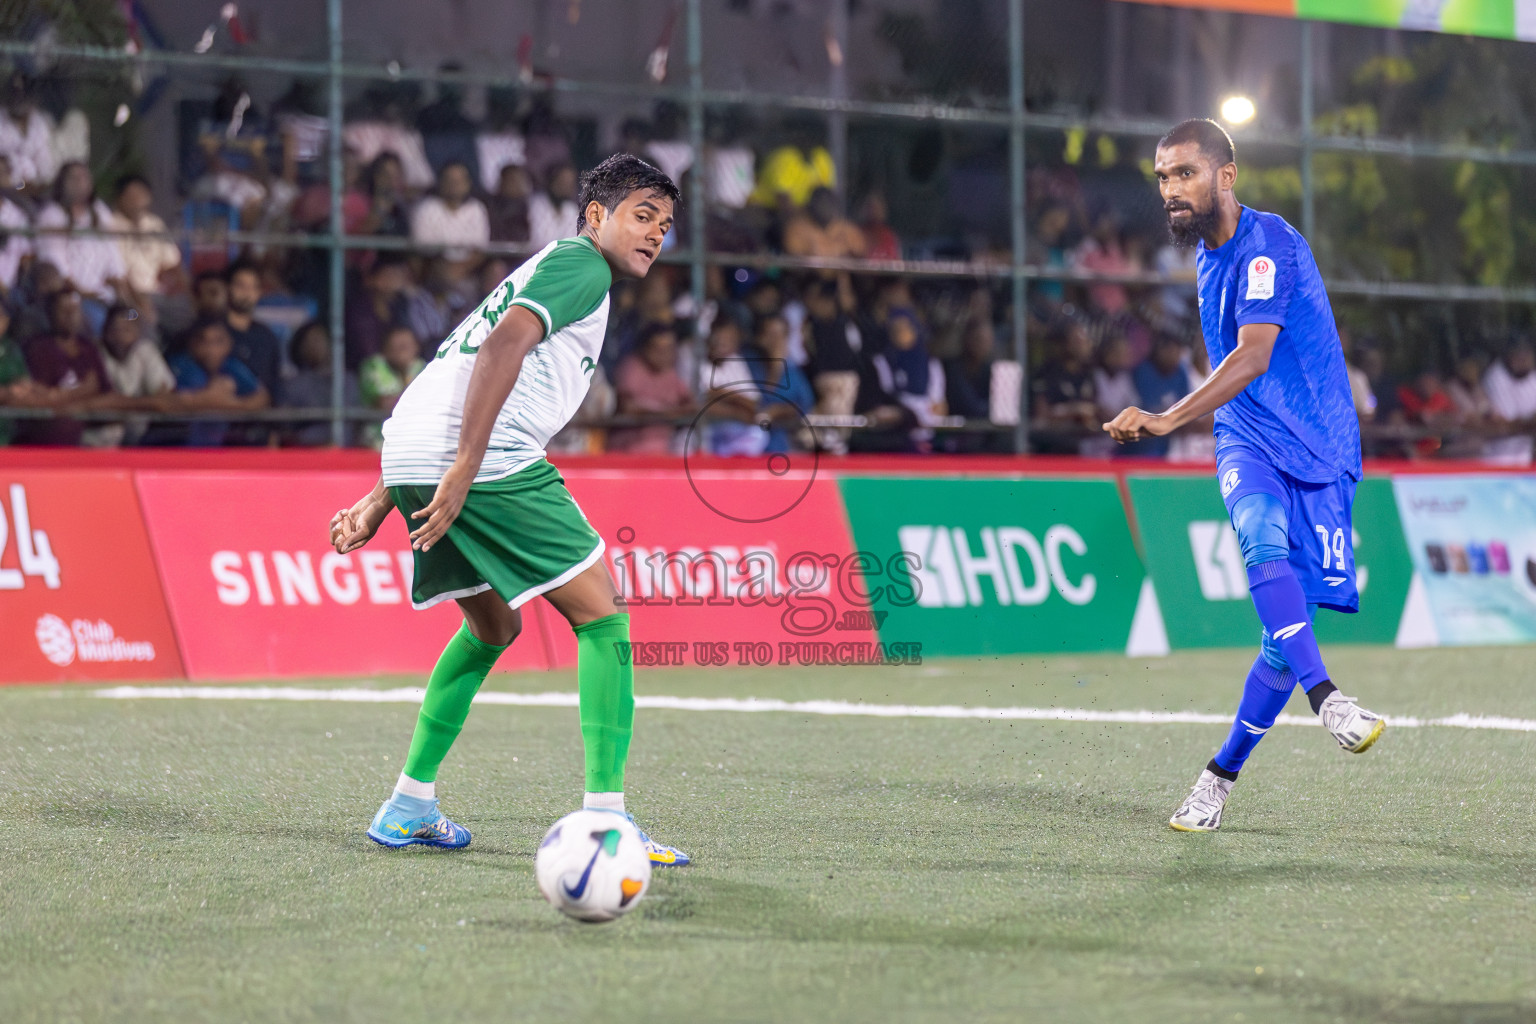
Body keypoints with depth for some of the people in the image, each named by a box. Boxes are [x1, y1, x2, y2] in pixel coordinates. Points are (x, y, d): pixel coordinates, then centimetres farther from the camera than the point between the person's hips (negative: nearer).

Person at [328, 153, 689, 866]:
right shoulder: (581, 262, 2)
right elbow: (503, 347, -16)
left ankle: (408, 808, 25)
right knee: (603, 617, -3)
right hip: (482, 460, -10)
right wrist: (462, 472, -23)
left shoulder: (545, 271, 32)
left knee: (492, 627, 25)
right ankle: (605, 820, -10)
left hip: (411, 457, 10)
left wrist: (381, 501, 28)